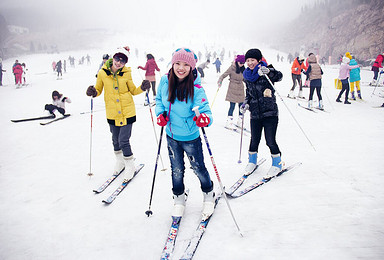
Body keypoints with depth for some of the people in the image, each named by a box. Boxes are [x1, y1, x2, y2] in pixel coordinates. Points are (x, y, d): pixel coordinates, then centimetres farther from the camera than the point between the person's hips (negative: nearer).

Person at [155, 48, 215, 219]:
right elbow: (159, 99, 8)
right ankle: (179, 199, 41)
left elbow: (205, 109, -26)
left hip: (190, 137, -3)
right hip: (171, 136, 3)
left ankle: (209, 195, 41)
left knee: (198, 168, 13)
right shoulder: (165, 81, -10)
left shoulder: (195, 88, -22)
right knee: (177, 170, 18)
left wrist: (205, 118, -49)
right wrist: (160, 113, -9)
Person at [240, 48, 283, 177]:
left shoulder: (265, 72, -6)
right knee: (254, 140, 7)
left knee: (270, 141, -4)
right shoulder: (247, 76, 9)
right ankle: (252, 160, 31)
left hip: (270, 112, -4)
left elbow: (279, 76, -25)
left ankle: (277, 163, 19)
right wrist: (246, 103, 4)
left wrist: (268, 71, -43)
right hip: (255, 114, 4)